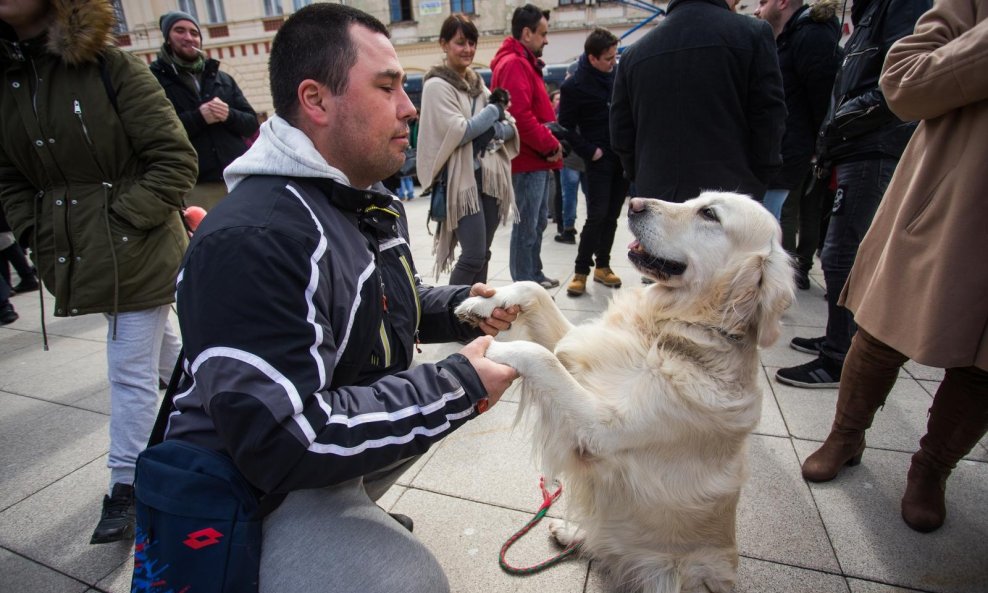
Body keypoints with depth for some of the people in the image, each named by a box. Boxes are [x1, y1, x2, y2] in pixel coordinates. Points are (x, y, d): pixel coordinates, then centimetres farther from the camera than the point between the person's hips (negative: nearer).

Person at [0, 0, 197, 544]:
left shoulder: (112, 68, -10)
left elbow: (176, 160, -13)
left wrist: (124, 217, -15)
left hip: (137, 254, -5)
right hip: (81, 256, 6)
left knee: (131, 371, 2)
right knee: (153, 353, 21)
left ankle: (126, 486, 19)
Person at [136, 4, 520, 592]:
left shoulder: (377, 203, 4)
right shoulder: (250, 241, -28)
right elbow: (282, 440, -32)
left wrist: (460, 307, -2)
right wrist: (456, 386, -27)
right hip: (254, 485, -9)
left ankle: (363, 512, 26)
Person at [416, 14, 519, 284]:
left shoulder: (478, 82, 16)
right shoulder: (437, 85, -6)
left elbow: (510, 126, 11)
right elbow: (458, 132, -17)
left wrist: (491, 132, -10)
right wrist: (493, 111, -5)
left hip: (489, 176, 7)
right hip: (461, 179, -7)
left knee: (483, 254, 10)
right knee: (473, 256, -10)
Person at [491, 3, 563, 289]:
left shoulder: (526, 63, 20)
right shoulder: (513, 65, -13)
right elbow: (521, 117, -24)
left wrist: (551, 144, 8)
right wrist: (551, 145, -14)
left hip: (538, 160, 11)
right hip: (527, 162, -11)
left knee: (538, 223, 17)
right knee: (526, 227, -5)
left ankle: (534, 276, 28)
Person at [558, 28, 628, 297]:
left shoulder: (617, 73, 9)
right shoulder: (574, 86, -8)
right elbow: (566, 126, -8)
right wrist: (589, 151, -11)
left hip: (624, 156, 5)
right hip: (599, 159, -5)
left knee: (612, 215, 9)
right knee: (597, 216, -8)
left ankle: (602, 265, 21)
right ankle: (581, 271, 3)